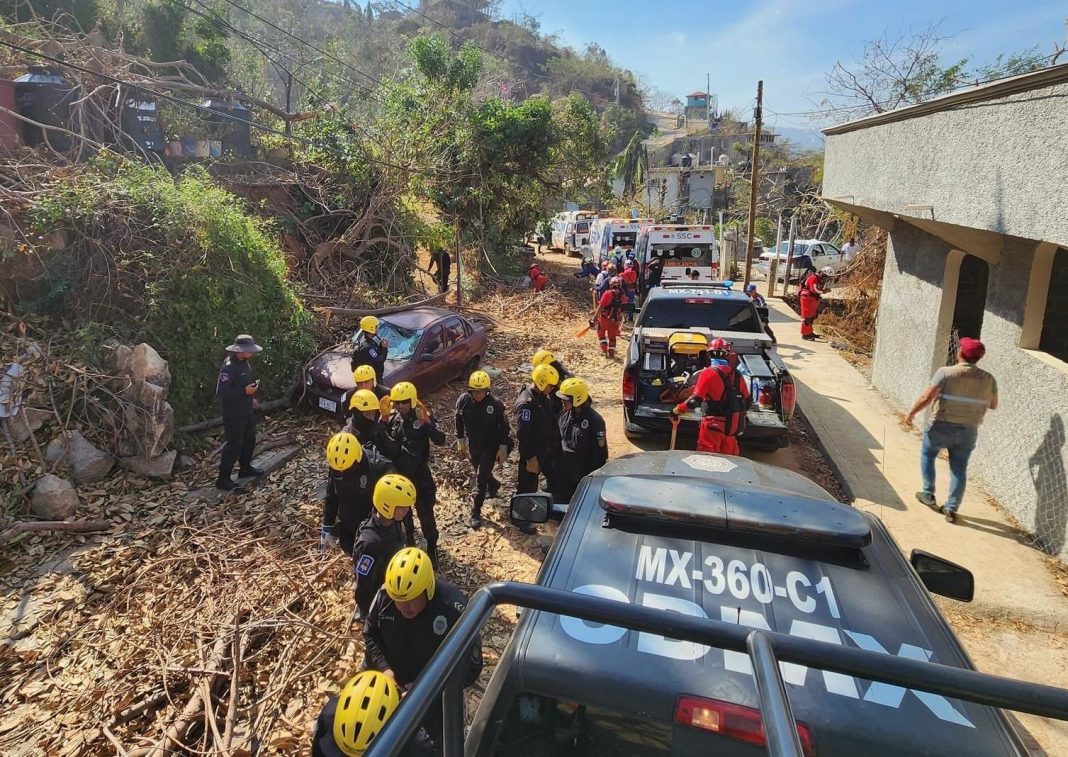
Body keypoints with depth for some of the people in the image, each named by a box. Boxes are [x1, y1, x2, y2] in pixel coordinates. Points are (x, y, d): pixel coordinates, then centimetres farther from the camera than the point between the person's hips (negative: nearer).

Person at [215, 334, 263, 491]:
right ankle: (223, 479, 5)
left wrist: (251, 398, 18)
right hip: (234, 414, -9)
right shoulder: (228, 367, -25)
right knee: (234, 445, -4)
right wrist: (244, 391, -29)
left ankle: (245, 468, 38)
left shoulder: (244, 363, 4)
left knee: (249, 440, 20)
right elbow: (221, 393, -26)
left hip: (247, 411, 9)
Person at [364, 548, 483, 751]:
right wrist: (384, 668, -19)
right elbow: (370, 635, -2)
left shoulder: (455, 610, -34)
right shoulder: (384, 595, -22)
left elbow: (470, 667, -25)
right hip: (391, 686, 3)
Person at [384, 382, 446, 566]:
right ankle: (409, 538, 42)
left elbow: (440, 440, -23)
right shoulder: (392, 417, -5)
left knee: (425, 512, 3)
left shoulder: (423, 417, -15)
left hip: (420, 474, -4)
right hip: (398, 473, 4)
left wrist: (427, 423, -36)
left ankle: (432, 547, 17)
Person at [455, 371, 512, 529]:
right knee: (481, 473, 21)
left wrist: (503, 448, -10)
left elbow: (504, 426, -12)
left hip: (491, 446, -4)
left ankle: (476, 513, 1)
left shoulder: (495, 403, -22)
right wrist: (460, 440, 8)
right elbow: (459, 421, 4)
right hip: (473, 445, 4)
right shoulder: (463, 400, -14)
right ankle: (494, 485, 55)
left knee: (481, 476, -10)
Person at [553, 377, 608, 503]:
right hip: (563, 473, 6)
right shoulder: (564, 414, -2)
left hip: (583, 475, -6)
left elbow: (600, 452, -15)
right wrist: (555, 463, 12)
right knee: (560, 503, 15)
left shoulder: (595, 421, -20)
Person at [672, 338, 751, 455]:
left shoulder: (708, 373, -14)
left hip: (714, 424, -5)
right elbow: (747, 400, 12)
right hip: (732, 424, 6)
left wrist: (678, 409, -6)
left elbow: (695, 400, -19)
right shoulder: (737, 374, 3)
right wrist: (740, 415, 29)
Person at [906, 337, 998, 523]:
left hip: (942, 426, -3)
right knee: (959, 468, 11)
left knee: (927, 455, 21)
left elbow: (926, 398, -17)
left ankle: (929, 495, 23)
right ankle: (951, 509, 13)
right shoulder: (988, 379, -2)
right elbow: (993, 406, 10)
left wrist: (911, 413, -3)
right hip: (968, 430, 3)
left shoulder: (946, 373, -15)